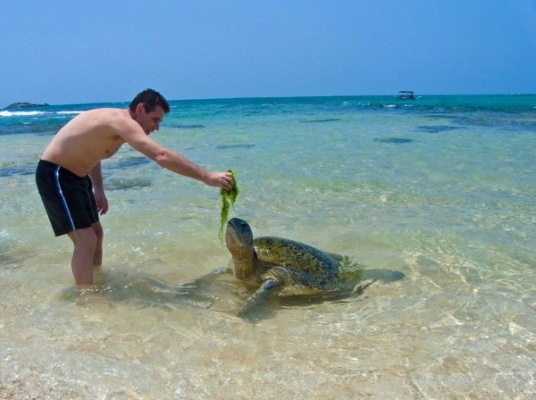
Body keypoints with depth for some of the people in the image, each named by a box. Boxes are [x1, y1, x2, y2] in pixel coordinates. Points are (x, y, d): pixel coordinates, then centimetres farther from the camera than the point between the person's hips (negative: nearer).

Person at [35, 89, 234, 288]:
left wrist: (98, 189, 15)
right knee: (86, 241, -13)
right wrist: (207, 177, -41)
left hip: (76, 175, 10)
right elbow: (161, 155, -40)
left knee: (96, 233, 18)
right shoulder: (121, 120, -27)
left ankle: (95, 280, 34)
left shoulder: (117, 126, 5)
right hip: (54, 174, -10)